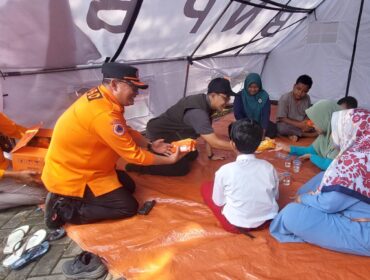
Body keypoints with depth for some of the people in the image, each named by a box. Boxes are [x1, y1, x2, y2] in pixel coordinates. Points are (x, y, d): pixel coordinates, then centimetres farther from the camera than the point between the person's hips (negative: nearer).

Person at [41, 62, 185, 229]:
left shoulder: (101, 97, -2)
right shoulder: (103, 114, -32)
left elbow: (126, 131, 11)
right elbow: (133, 154, -23)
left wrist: (151, 145, 0)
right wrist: (169, 160, -11)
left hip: (79, 166, 10)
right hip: (69, 177, -10)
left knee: (128, 186, 18)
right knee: (128, 207, -5)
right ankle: (65, 209, -3)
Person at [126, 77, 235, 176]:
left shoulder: (205, 102, -3)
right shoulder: (197, 112, -33)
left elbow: (208, 134, 6)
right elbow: (214, 142, -33)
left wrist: (211, 155, 8)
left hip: (172, 132, 10)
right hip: (159, 133, -10)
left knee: (192, 155, 16)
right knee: (182, 168, -12)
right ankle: (138, 166, -6)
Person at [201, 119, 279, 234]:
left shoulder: (225, 170, -20)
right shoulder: (268, 167, -10)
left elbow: (218, 202, -6)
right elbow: (275, 196, 4)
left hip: (235, 225, -5)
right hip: (268, 219, 5)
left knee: (206, 187, 12)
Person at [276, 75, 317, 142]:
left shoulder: (307, 98, -4)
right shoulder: (285, 98, -18)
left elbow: (307, 115, 2)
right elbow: (282, 118, -20)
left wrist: (305, 124, -21)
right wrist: (299, 124, -28)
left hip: (301, 125, 4)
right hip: (287, 125, -4)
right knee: (283, 128, -37)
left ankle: (296, 134, -17)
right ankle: (305, 134, -18)